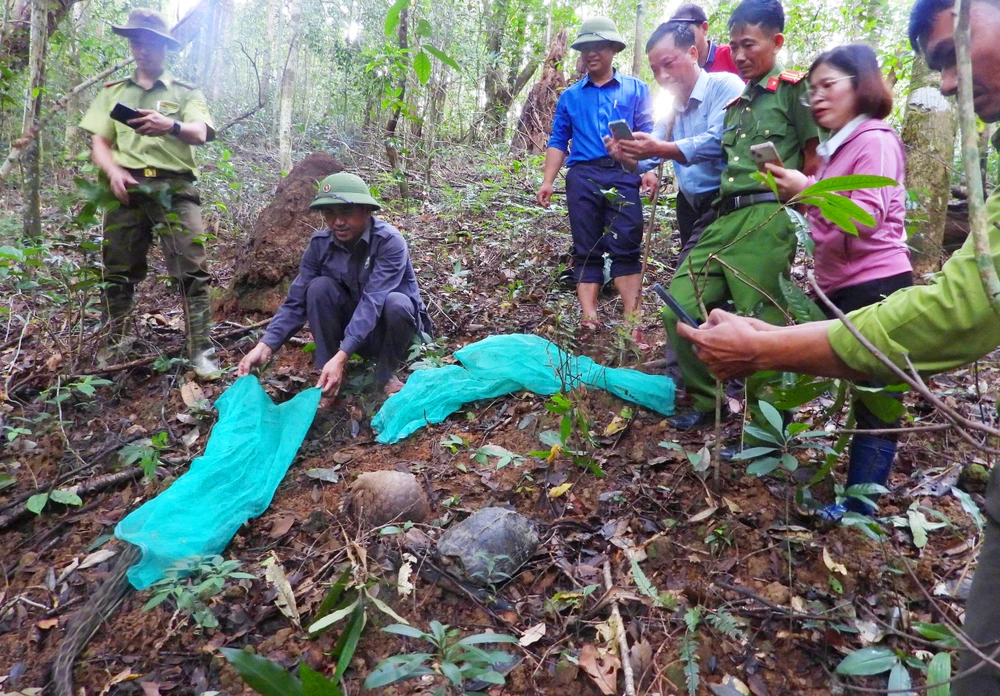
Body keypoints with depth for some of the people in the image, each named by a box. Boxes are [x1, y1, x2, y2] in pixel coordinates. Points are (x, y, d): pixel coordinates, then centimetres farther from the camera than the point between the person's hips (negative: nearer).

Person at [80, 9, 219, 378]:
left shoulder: (186, 93, 15)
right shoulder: (113, 92, 22)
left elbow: (201, 134, -4)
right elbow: (99, 142, 12)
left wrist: (171, 126, -27)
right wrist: (114, 172, -10)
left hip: (174, 188, -2)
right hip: (127, 189, 3)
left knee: (192, 270, -12)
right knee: (118, 271, 3)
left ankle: (202, 352, -11)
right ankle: (111, 347, 13)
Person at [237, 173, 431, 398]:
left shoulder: (390, 241, -25)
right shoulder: (320, 244, -12)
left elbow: (373, 301, -35)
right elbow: (296, 301, -13)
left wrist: (341, 357, -46)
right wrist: (265, 346, -29)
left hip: (390, 328, -3)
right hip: (352, 328, 3)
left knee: (396, 303, -35)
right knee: (320, 287, -23)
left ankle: (387, 373, -8)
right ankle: (327, 376, -12)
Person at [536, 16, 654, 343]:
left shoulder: (636, 89, 14)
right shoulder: (570, 96, 19)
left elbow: (647, 133, 5)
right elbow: (558, 141, 15)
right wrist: (547, 181, 3)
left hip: (623, 175, -2)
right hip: (582, 176, 2)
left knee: (626, 247, -8)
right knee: (586, 250, -1)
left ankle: (632, 321, -9)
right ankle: (589, 318, -1)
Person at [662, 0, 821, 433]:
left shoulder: (793, 89, 3)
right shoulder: (736, 102, 24)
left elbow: (815, 162, 0)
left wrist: (794, 214, -5)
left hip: (767, 218, -7)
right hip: (726, 218, 7)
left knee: (762, 324, -5)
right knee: (679, 307, 0)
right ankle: (706, 400, 16)